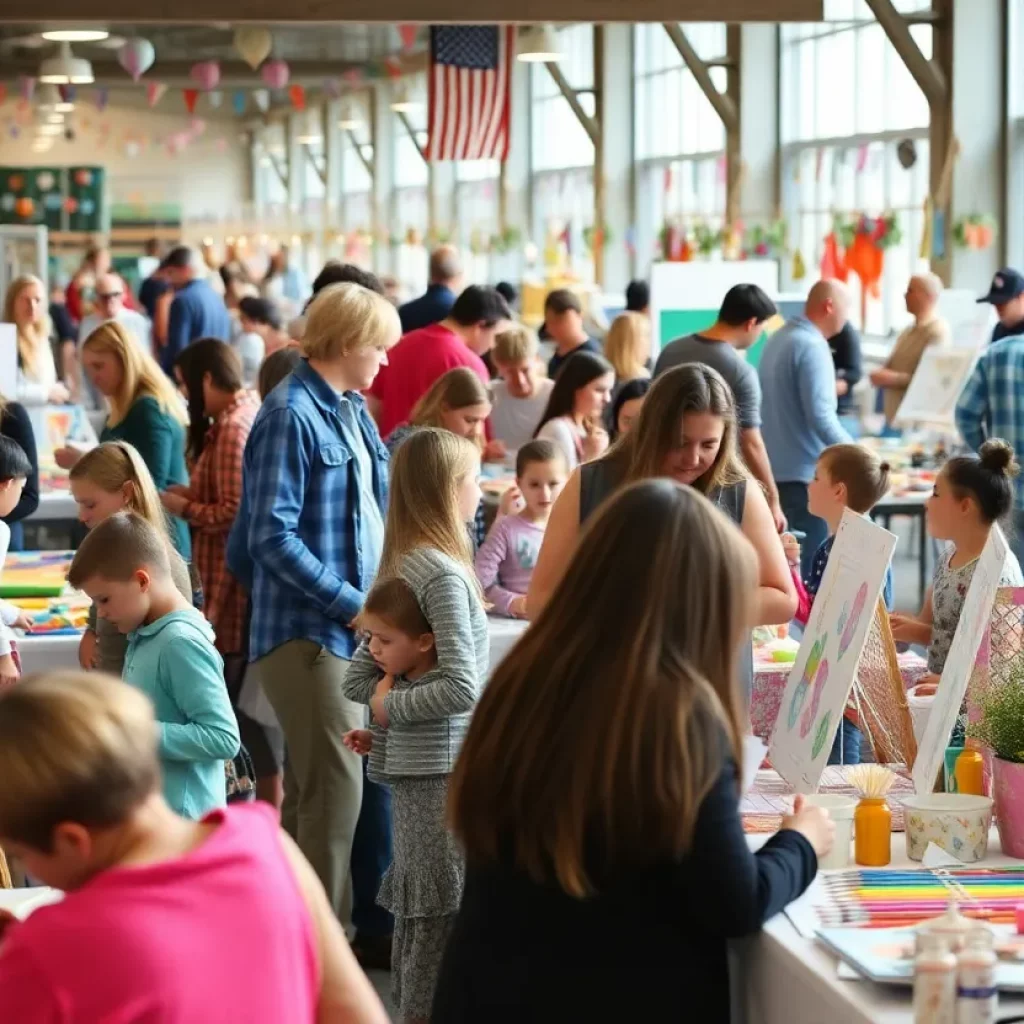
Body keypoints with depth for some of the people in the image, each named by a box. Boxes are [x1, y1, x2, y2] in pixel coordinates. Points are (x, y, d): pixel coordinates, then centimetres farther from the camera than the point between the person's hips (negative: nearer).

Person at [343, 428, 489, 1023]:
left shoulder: (398, 569, 11)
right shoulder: (445, 573, -15)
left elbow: (359, 681, 15)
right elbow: (462, 687, -22)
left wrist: (391, 691, -1)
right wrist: (394, 707, -9)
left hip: (411, 766, 9)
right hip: (445, 768, -9)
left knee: (417, 912, 15)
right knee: (442, 918, -5)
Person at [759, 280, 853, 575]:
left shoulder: (779, 338, 12)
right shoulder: (811, 347, -17)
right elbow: (820, 416, -23)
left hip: (776, 469, 10)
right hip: (804, 473, -9)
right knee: (812, 566, -5)